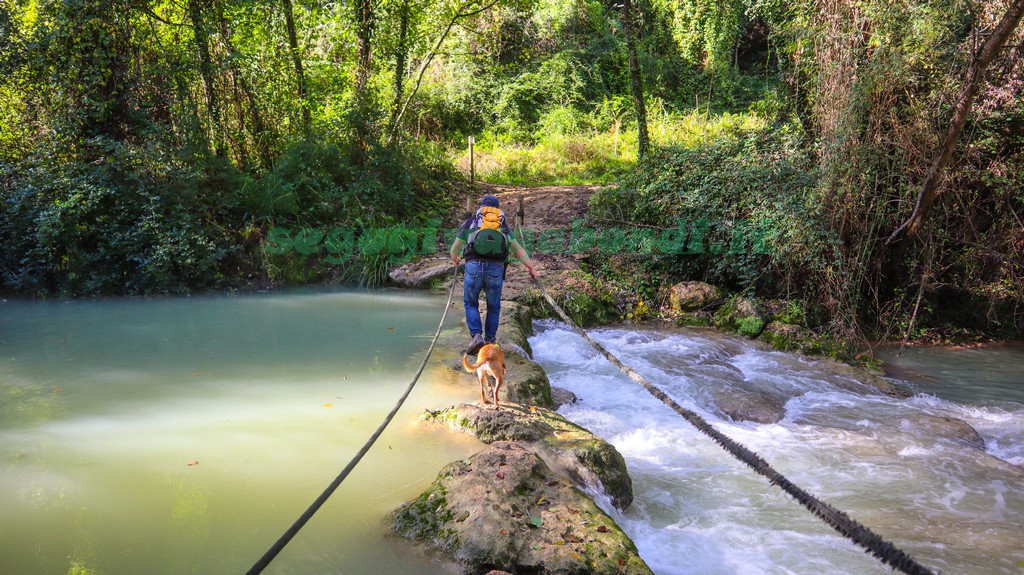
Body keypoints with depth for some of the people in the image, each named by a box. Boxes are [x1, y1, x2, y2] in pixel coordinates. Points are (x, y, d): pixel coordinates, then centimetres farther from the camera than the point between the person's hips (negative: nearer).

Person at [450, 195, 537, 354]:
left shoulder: (471, 221, 16)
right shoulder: (503, 226, 20)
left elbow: (455, 248, 22)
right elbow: (519, 250, 15)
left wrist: (454, 260, 42)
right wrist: (531, 267, 21)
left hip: (473, 266, -1)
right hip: (496, 269, 1)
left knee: (470, 303, 15)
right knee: (493, 307, 17)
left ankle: (476, 336, -3)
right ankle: (489, 341, 21)